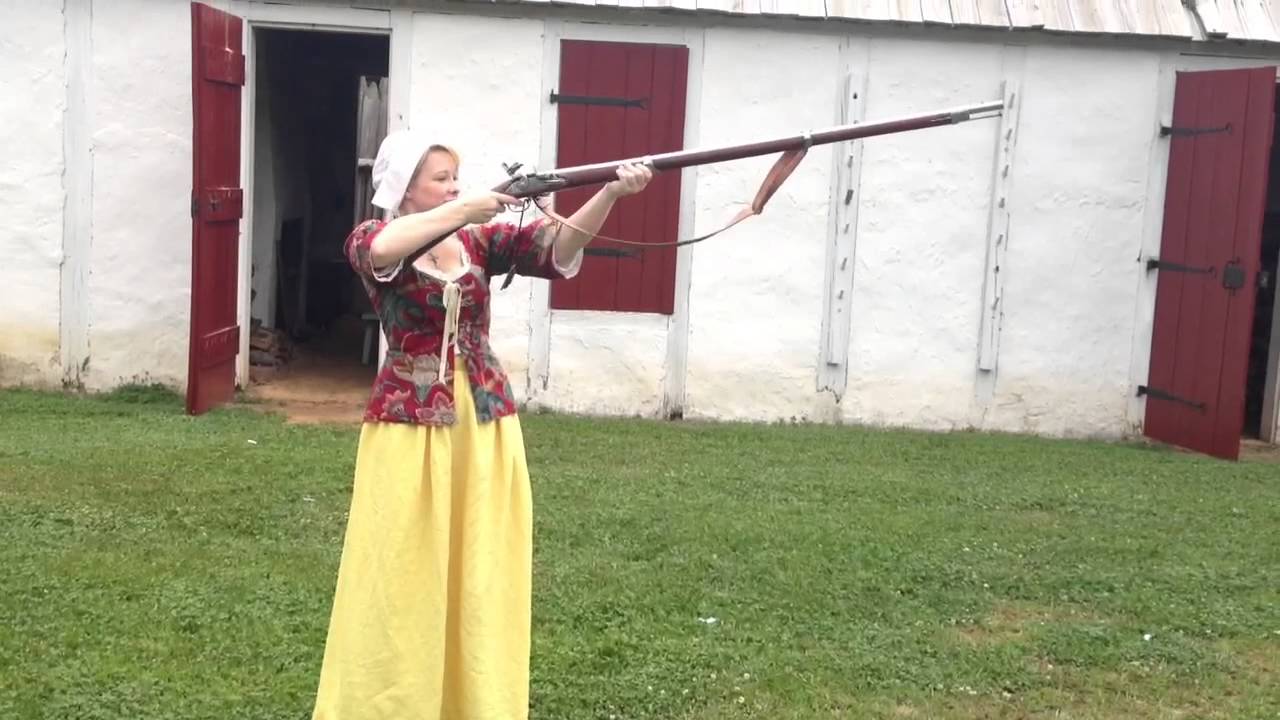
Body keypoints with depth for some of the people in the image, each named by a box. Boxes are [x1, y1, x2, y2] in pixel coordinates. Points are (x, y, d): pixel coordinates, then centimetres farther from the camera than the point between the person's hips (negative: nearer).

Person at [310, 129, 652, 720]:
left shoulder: (479, 241, 7)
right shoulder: (371, 241, -2)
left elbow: (558, 248, -8)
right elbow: (381, 250, -28)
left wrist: (611, 193, -23)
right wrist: (462, 210, -23)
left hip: (485, 425, 4)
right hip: (410, 426, -4)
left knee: (482, 570, 8)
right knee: (402, 572, 2)